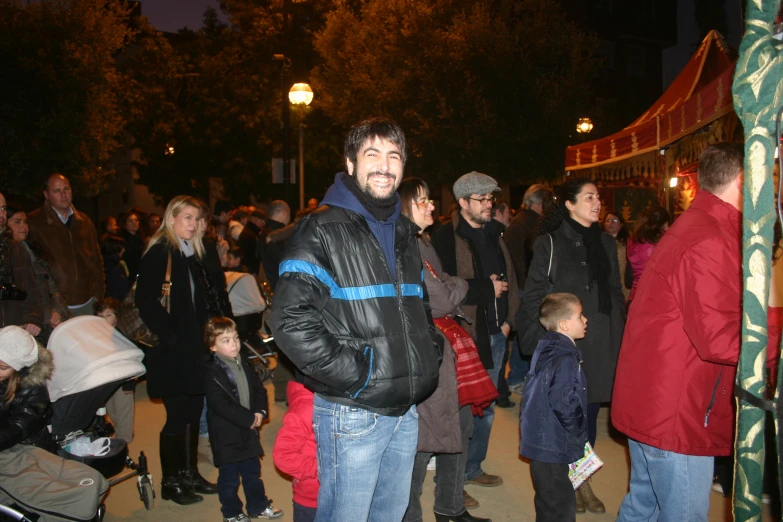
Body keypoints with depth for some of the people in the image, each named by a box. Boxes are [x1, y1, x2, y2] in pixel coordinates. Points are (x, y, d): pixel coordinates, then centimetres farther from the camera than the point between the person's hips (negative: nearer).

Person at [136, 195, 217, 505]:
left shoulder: (193, 253, 14)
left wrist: (204, 334, 10)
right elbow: (146, 302, -18)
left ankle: (190, 474, 27)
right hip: (171, 351, -8)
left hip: (194, 347, 8)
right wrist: (169, 337, -19)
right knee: (177, 415, 1)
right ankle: (170, 482, 16)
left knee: (193, 413, 14)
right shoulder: (158, 253, -11)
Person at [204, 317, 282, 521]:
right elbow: (221, 405, -24)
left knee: (253, 471, 20)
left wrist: (261, 411, -10)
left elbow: (259, 389, 8)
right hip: (226, 435, -7)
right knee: (229, 478, 8)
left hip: (248, 430, 7)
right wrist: (249, 419, -20)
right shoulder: (212, 372, -19)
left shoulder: (244, 364, 4)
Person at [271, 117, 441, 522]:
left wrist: (428, 359, 10)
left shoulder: (404, 233, 13)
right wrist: (352, 375, -19)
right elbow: (291, 321, -18)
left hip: (406, 411, 7)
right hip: (353, 413, -7)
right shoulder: (323, 230, -10)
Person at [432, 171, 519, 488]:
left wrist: (508, 320, 4)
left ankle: (472, 468, 31)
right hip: (465, 334, -7)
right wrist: (488, 288, -12)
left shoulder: (494, 235, 14)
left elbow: (509, 279, 15)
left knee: (485, 408, 15)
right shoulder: (446, 238, -9)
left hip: (496, 334, 7)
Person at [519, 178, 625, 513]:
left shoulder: (606, 243, 13)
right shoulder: (550, 243, -3)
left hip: (602, 344, 5)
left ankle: (582, 480, 26)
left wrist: (620, 332, 10)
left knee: (590, 410, 10)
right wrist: (551, 332, -10)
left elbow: (615, 293, 18)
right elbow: (533, 296, -4)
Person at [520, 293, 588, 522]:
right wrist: (579, 433, -9)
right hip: (553, 446, -10)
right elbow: (565, 404, -26)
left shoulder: (545, 349, 9)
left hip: (540, 440, 10)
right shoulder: (565, 359, -21)